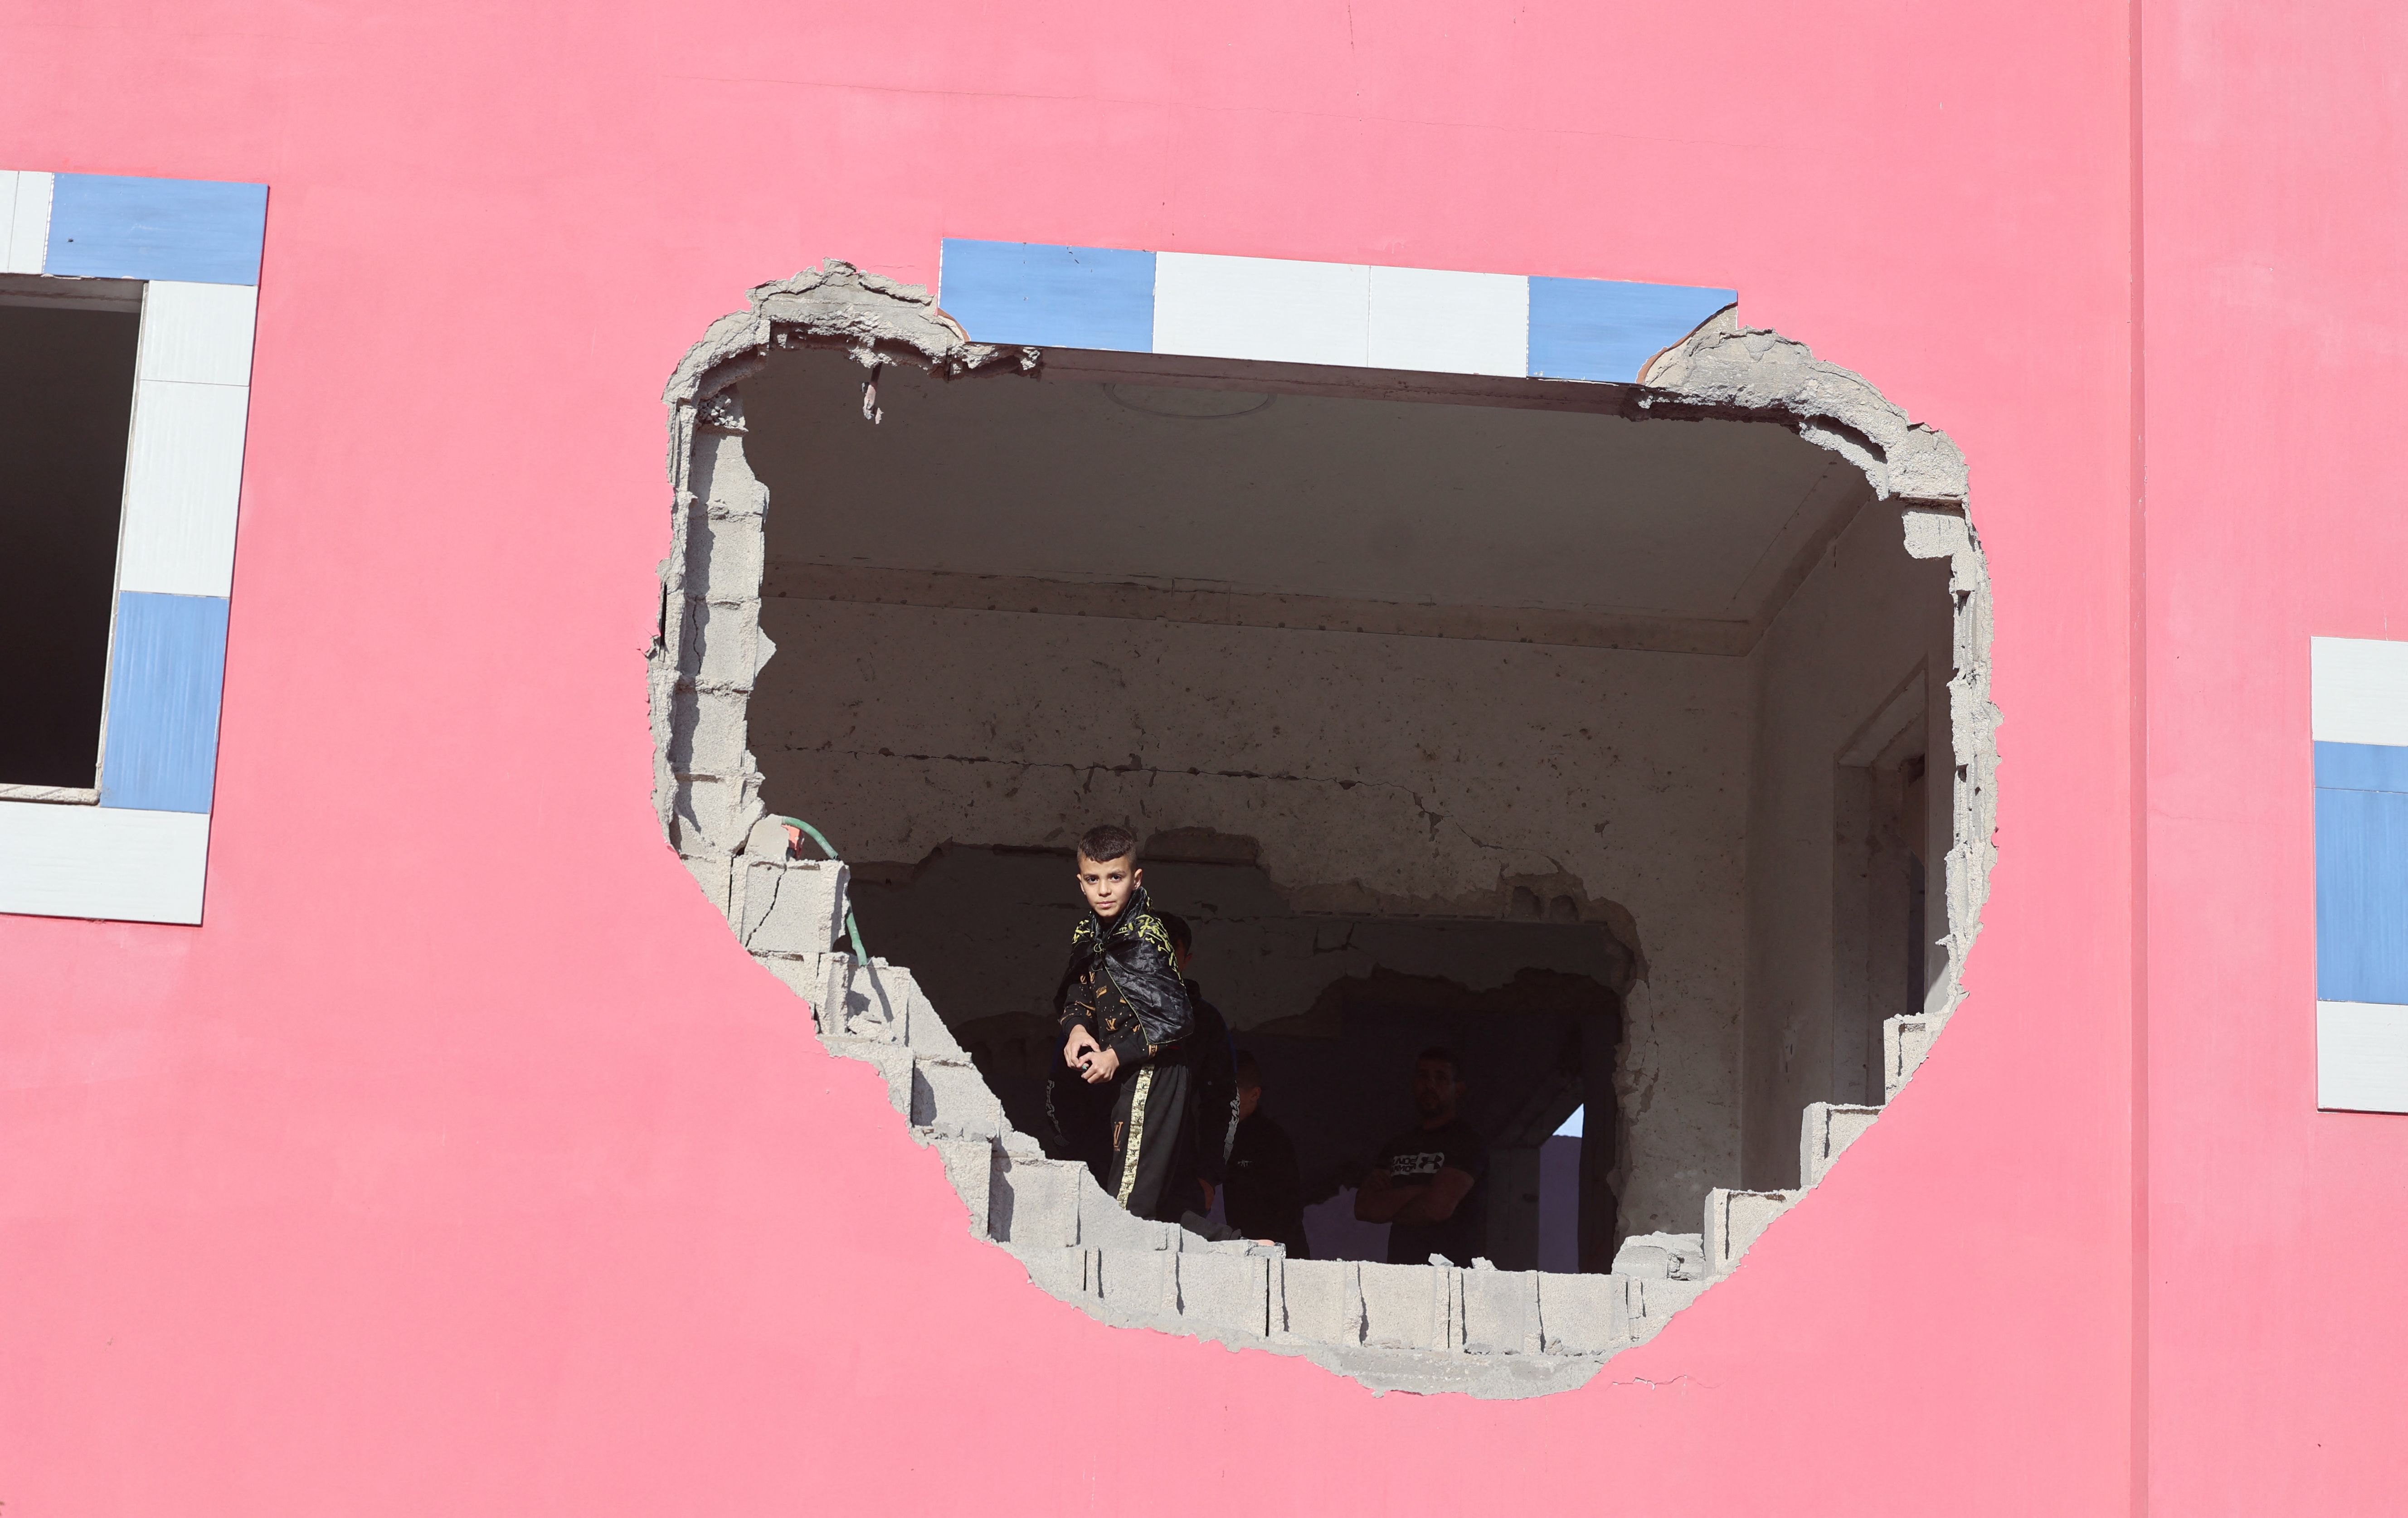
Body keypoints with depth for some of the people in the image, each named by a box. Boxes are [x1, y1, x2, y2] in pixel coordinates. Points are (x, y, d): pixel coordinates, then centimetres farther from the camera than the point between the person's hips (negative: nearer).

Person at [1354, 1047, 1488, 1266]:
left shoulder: (1466, 1142, -1)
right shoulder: (1397, 1146, 19)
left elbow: (1438, 1207, -13)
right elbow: (1363, 1207, 7)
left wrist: (1389, 1210, 4)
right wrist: (1414, 1192, -7)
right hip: (1402, 1269, 5)